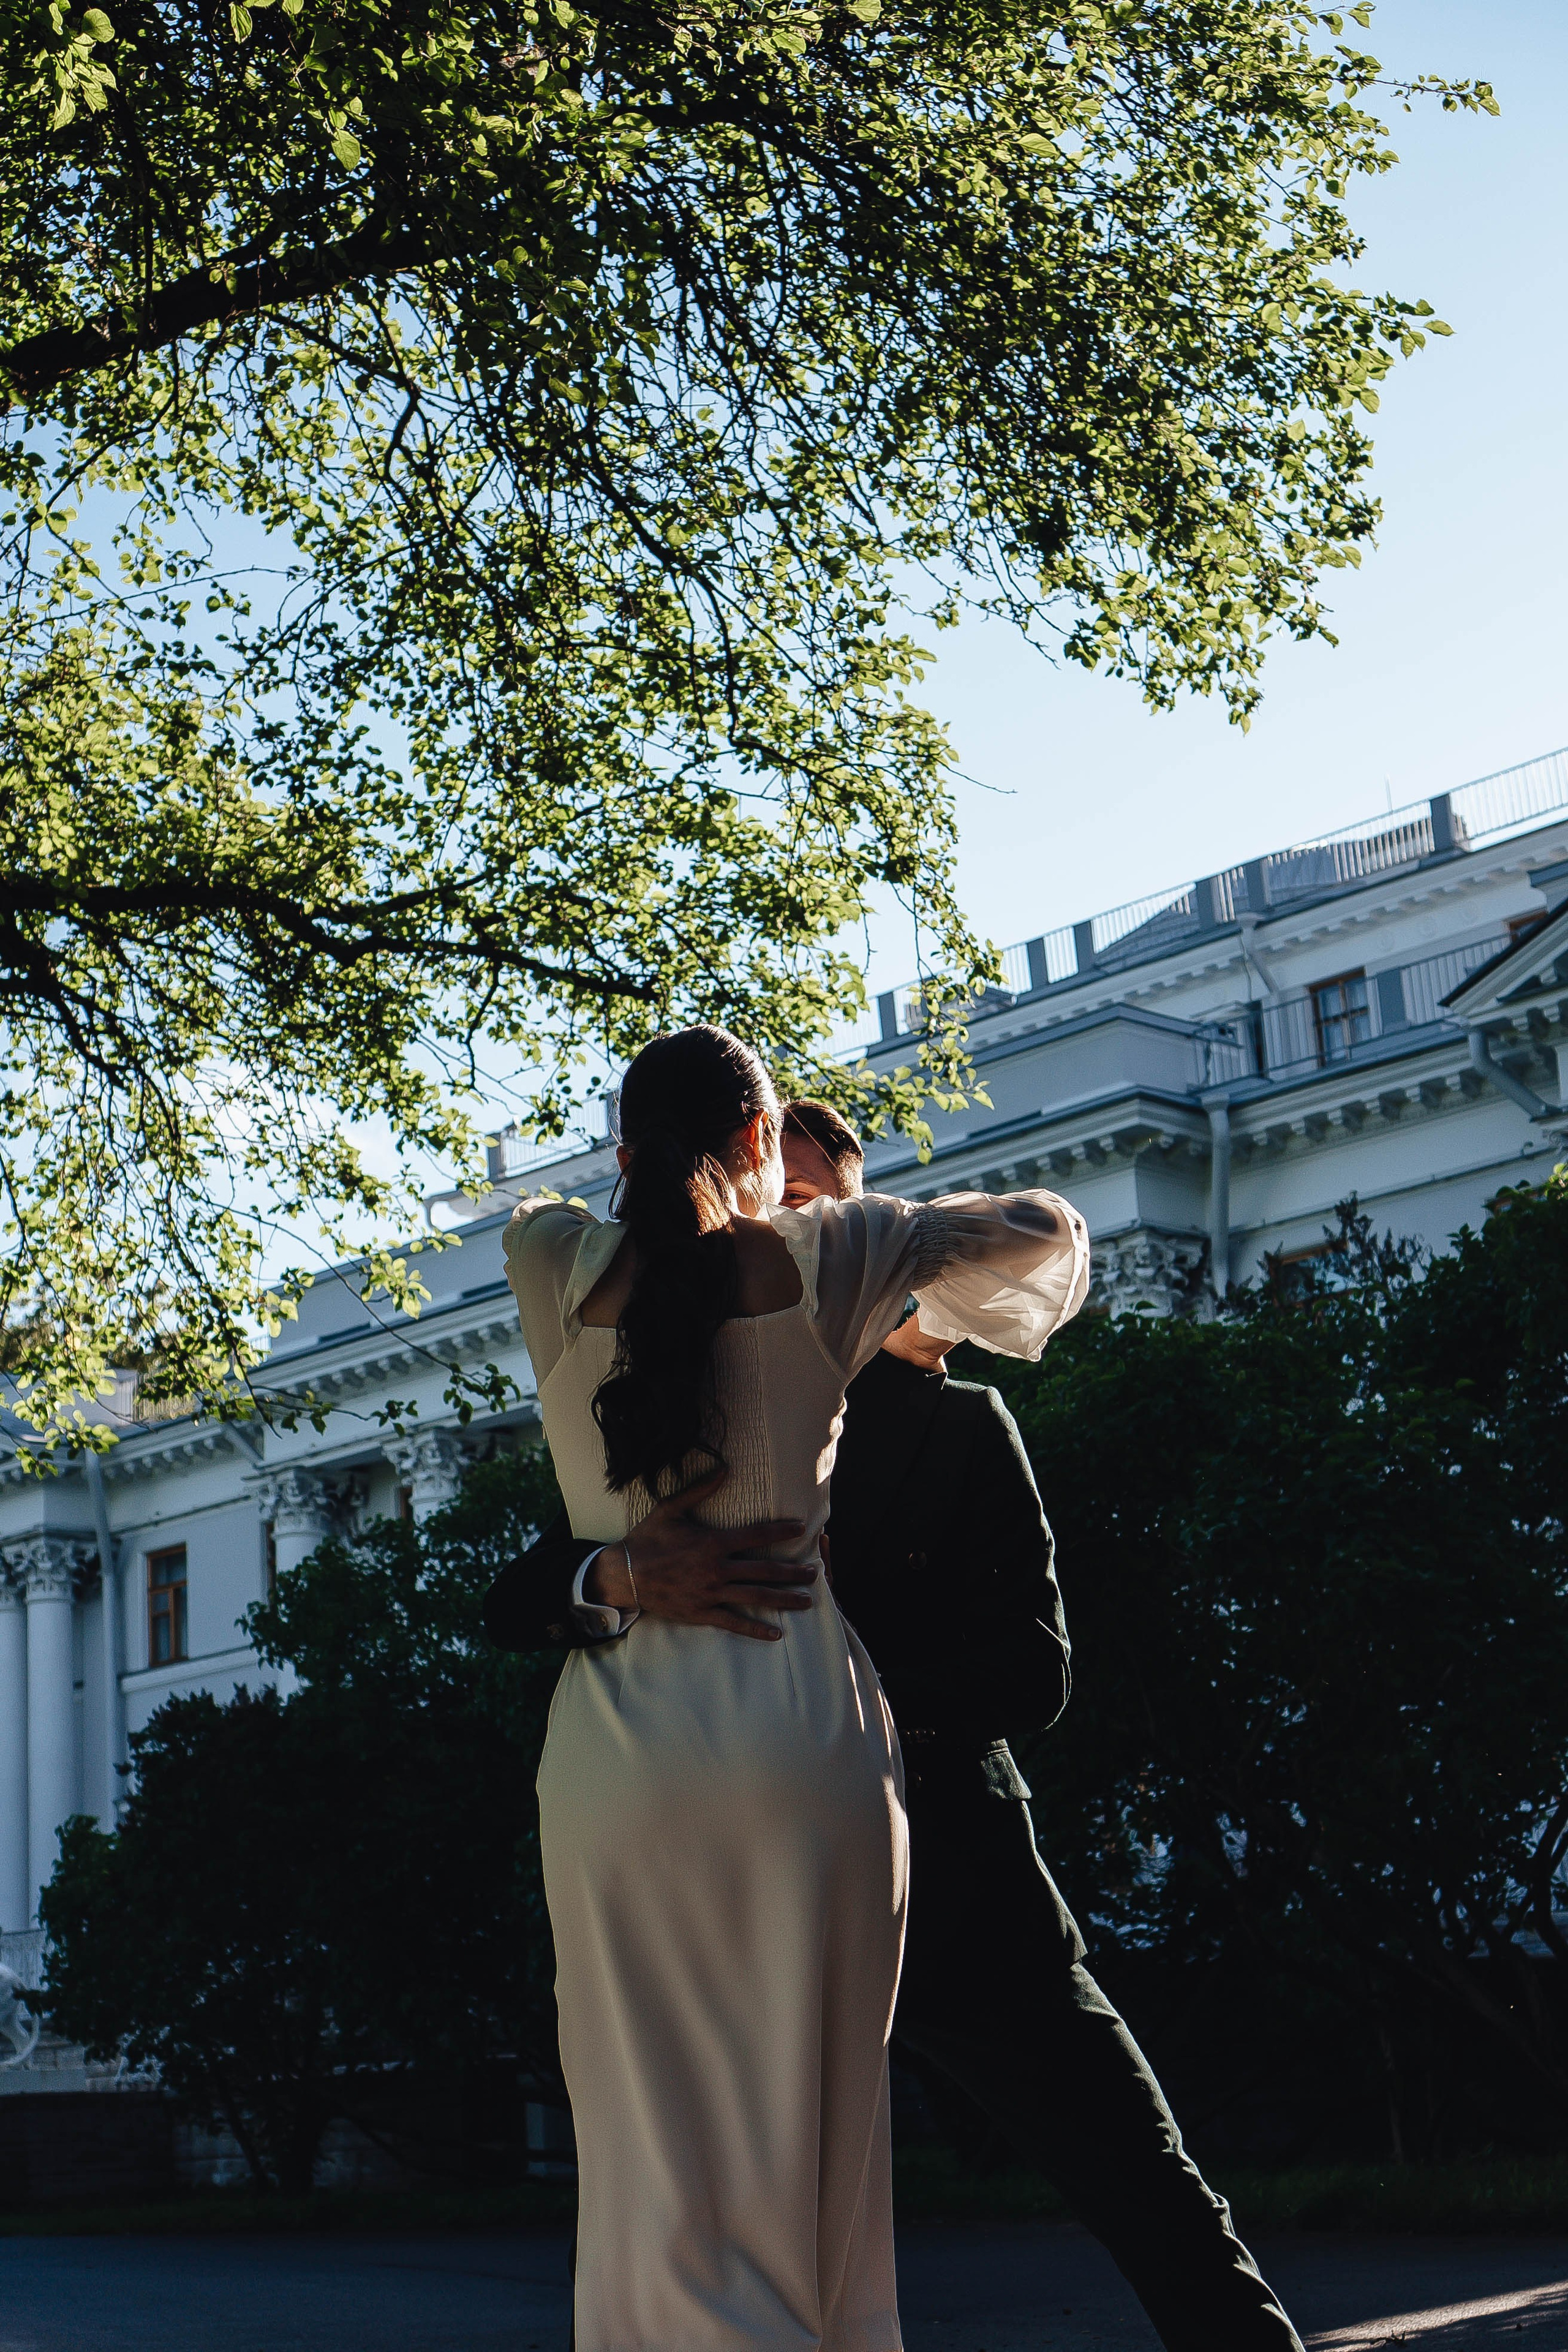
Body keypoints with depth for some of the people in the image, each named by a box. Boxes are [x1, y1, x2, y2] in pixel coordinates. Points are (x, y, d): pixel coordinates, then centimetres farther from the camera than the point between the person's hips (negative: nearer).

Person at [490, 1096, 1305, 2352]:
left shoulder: (959, 1424, 2)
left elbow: (1034, 1670, -8)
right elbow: (518, 1604, -8)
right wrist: (632, 1574, -32)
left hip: (956, 1891, -1)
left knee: (1161, 2207, 1)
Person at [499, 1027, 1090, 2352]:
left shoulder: (553, 1265, 5)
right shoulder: (820, 1261, 2)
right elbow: (1046, 1231, 14)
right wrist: (954, 1323, 34)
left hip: (614, 1738, 1)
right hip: (802, 1723, -1)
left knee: (655, 2154, 4)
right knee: (811, 2143, 7)